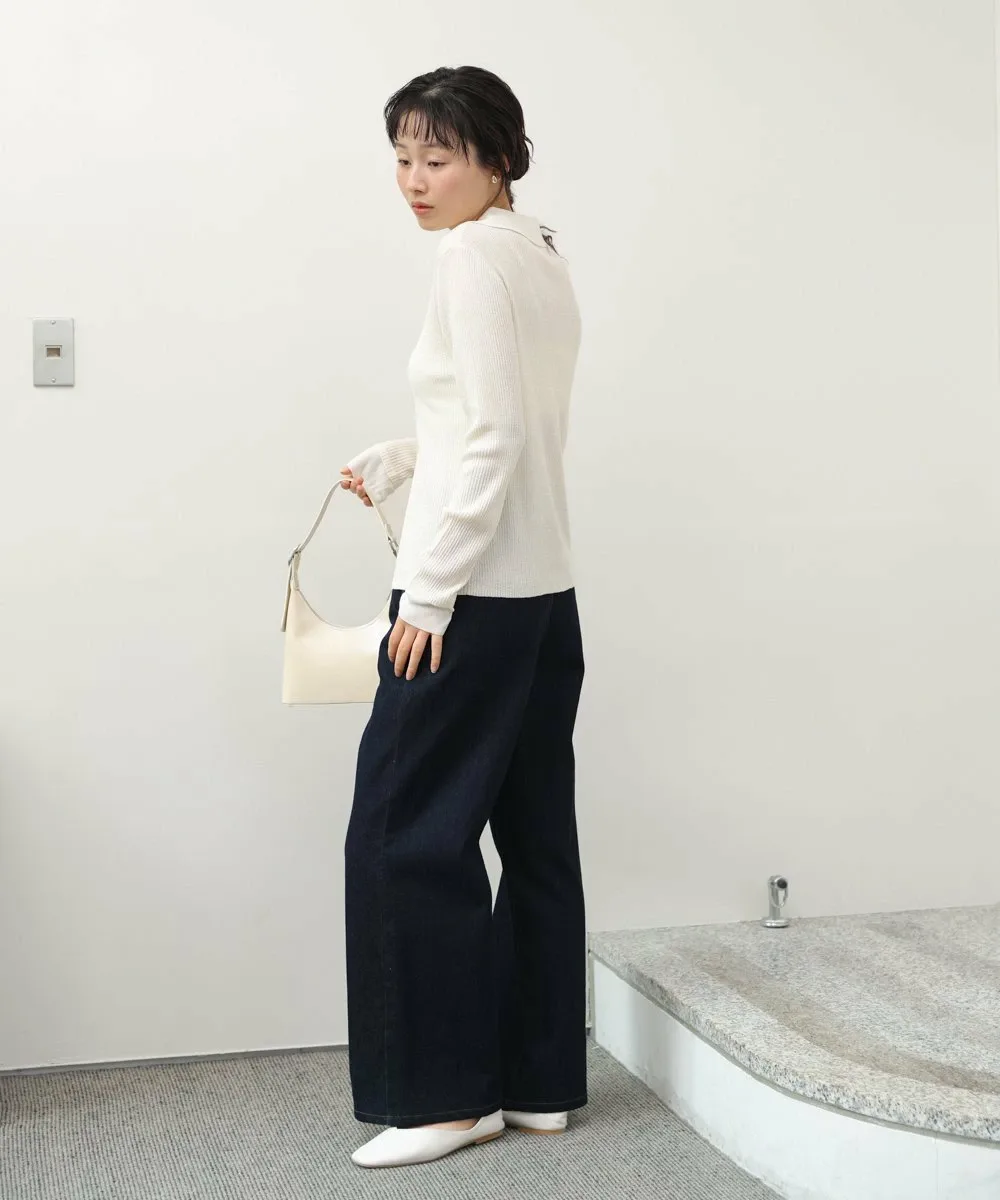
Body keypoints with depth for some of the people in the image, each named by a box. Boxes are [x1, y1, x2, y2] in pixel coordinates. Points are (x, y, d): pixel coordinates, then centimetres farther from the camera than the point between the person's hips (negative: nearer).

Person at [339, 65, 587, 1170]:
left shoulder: (473, 259, -12)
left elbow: (493, 437, -19)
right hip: (544, 598, 9)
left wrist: (428, 590, -17)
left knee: (404, 836, -1)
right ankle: (540, 1082, 18)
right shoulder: (542, 261, 15)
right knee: (535, 837, 10)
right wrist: (395, 460, 19)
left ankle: (448, 1094, 6)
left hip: (473, 603, -9)